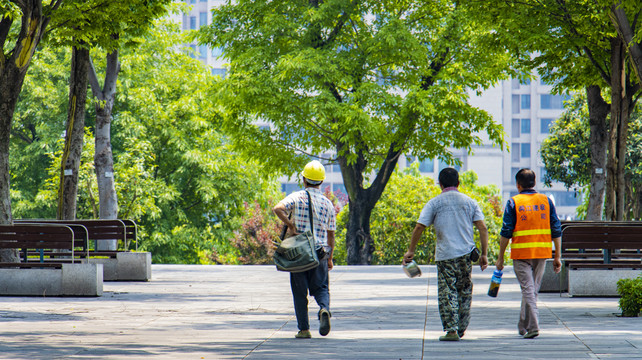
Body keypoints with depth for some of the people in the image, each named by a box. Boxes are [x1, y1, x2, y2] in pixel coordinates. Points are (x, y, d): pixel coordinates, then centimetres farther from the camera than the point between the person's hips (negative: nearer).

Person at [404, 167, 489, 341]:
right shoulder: (469, 202, 9)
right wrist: (484, 254, 4)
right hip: (466, 253, 3)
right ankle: (461, 328, 21)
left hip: (445, 254, -3)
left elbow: (419, 227, -3)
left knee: (447, 293, -2)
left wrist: (411, 250, 6)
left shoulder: (434, 203, 2)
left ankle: (451, 329, -10)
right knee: (464, 291, 14)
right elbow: (482, 228, 2)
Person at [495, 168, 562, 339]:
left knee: (528, 289, -2)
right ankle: (524, 325, 27)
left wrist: (500, 257, 1)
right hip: (542, 253, 3)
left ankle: (533, 326, -14)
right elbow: (556, 230, 4)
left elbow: (506, 232, -6)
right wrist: (557, 256, 9)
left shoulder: (514, 202, -3)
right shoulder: (546, 201, 7)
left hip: (521, 253, -3)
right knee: (533, 289, 16)